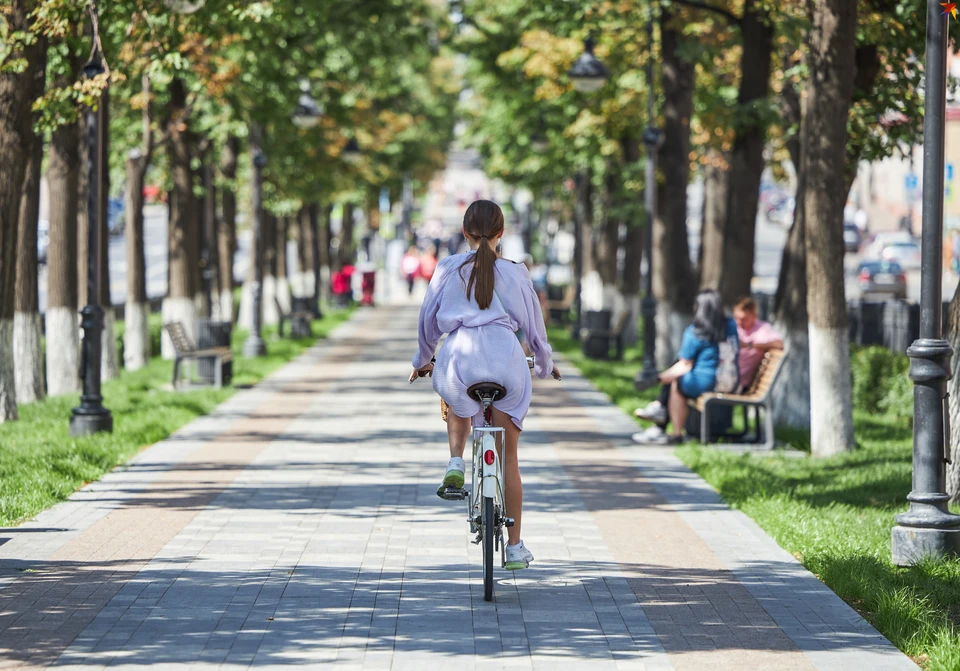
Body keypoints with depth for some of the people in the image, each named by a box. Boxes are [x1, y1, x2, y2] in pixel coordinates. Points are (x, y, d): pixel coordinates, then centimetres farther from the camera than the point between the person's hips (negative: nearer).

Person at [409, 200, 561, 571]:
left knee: (457, 406, 38)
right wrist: (545, 364, 36)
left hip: (459, 355, 0)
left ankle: (456, 463, 9)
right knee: (508, 456, 10)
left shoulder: (447, 269, 12)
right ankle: (515, 547, 11)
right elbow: (534, 325, 18)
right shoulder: (514, 273, 12)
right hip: (505, 355, 0)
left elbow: (428, 320, 17)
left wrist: (422, 360, 35)